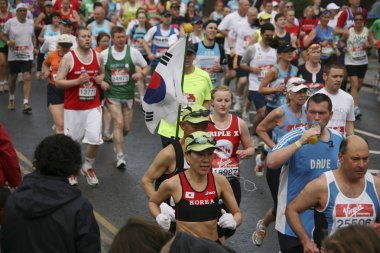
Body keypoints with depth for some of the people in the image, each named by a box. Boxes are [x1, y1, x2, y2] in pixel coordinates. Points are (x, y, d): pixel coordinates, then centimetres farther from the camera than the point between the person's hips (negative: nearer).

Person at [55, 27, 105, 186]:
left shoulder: (98, 56, 3)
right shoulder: (68, 58, -10)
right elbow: (58, 82, -11)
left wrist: (101, 79, -1)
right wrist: (77, 81, -22)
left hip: (93, 107, 3)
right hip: (73, 107, -2)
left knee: (95, 140, -7)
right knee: (71, 141, 8)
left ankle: (88, 167, 19)